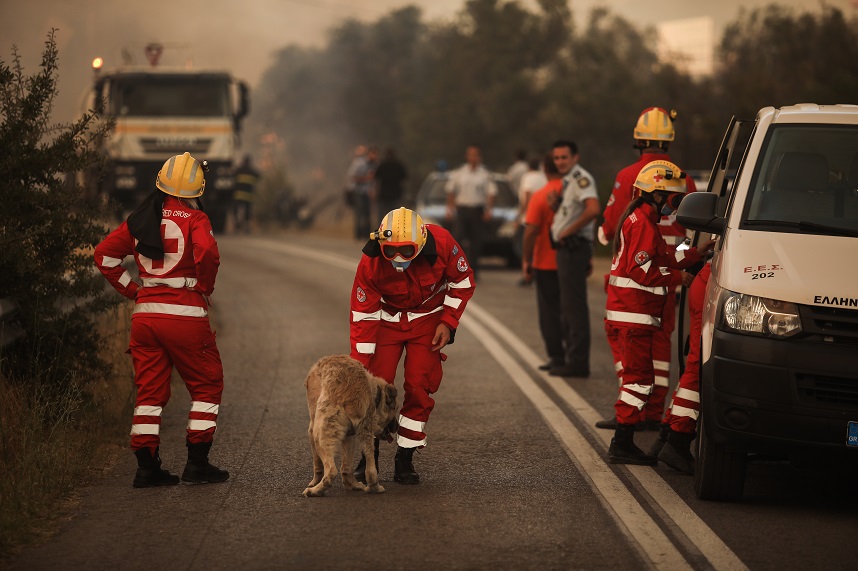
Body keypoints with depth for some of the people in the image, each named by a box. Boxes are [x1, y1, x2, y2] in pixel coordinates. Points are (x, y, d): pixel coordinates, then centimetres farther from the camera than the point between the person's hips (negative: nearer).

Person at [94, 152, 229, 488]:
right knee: (207, 385, 9)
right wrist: (205, 287, -7)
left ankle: (146, 466, 9)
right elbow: (207, 252, -24)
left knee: (150, 390, 12)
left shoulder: (140, 219, 9)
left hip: (145, 313, 5)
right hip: (185, 313, -5)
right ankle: (197, 463, 6)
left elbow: (105, 255, 10)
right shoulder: (193, 218, -7)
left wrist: (132, 290, 12)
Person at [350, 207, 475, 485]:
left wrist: (447, 323, -13)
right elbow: (363, 314, -20)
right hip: (387, 318, 0)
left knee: (419, 386, -7)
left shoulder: (442, 243, -29)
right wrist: (359, 365, -21)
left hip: (427, 319, 0)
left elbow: (463, 282, -9)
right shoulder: (370, 263, -29)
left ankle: (405, 460, 3)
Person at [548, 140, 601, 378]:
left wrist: (568, 231, -20)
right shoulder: (567, 181, 19)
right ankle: (573, 359, 21)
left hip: (574, 248, -11)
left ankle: (578, 363, -7)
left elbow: (593, 209, -30)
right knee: (569, 308, 14)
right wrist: (588, 255, 23)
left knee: (574, 307, -9)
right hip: (565, 249, 11)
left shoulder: (581, 178, -13)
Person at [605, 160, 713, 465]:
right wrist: (677, 277, -13)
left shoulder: (642, 220, 19)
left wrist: (695, 254, 13)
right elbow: (641, 271, -22)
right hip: (634, 313, -11)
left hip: (631, 311, 11)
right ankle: (622, 444, -7)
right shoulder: (642, 223, -16)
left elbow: (661, 259, 20)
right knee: (640, 377, -9)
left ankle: (623, 443, 16)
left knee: (637, 376, 14)